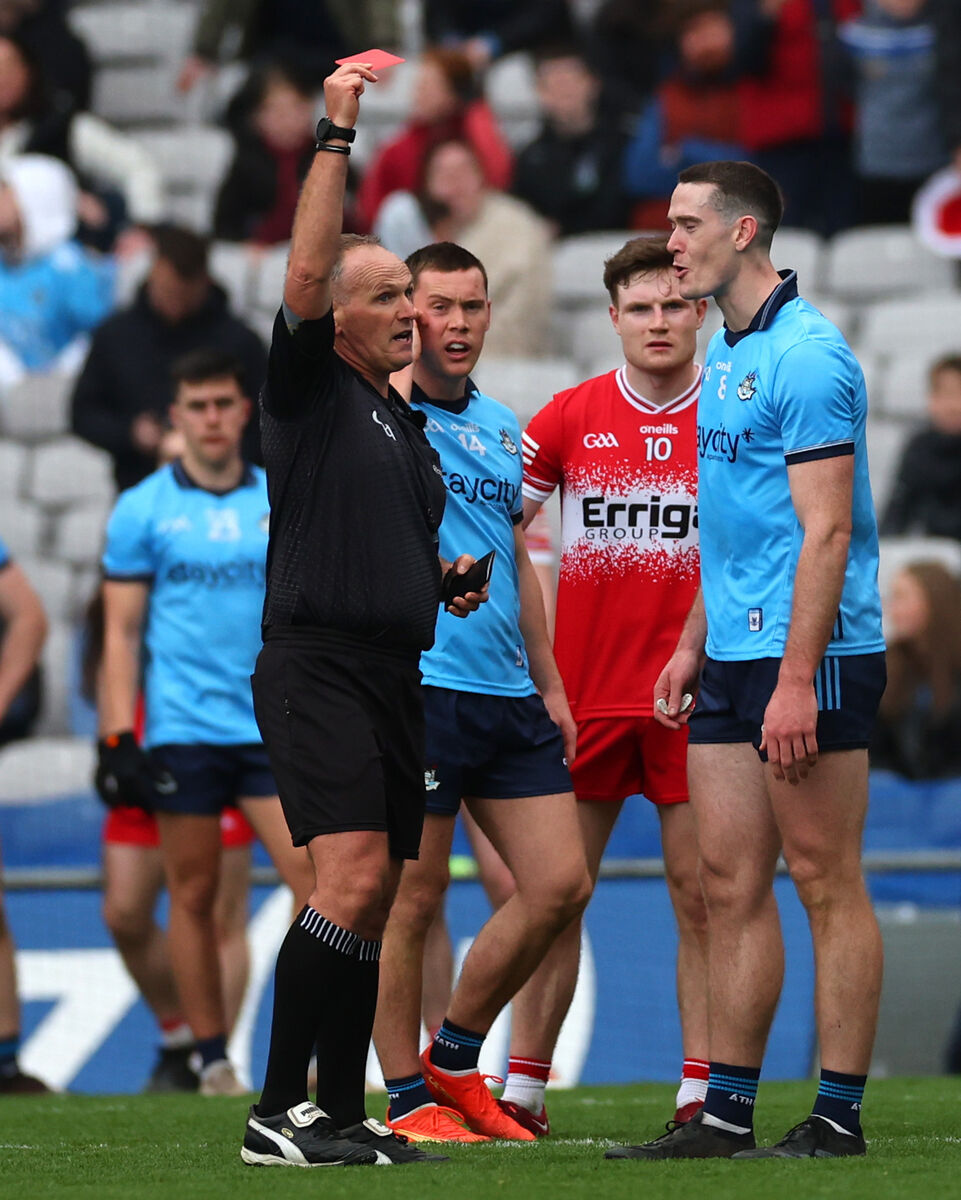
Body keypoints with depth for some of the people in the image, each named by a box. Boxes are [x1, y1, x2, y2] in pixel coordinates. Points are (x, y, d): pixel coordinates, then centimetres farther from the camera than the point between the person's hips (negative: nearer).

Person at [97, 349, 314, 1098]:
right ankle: (214, 1059, 10)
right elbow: (122, 633, 3)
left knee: (315, 880, -10)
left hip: (275, 727, 1)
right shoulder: (144, 510, 3)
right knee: (195, 894, 2)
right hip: (182, 732, -1)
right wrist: (119, 739, -4)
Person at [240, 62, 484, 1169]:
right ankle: (277, 1112, -21)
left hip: (396, 674, 8)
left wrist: (450, 580, 12)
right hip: (316, 663, -8)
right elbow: (305, 273, -17)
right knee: (354, 873, -21)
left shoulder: (408, 426, 21)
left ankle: (341, 1115, 12)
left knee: (370, 902, 8)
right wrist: (335, 138, -18)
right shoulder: (309, 391, -1)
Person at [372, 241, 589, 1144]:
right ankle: (408, 1099, 6)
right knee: (412, 900, -3)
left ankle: (453, 1060, 18)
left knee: (560, 884, 3)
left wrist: (549, 685, 21)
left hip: (510, 696, 7)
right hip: (416, 687, -7)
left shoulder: (502, 427, 18)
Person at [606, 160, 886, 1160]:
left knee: (825, 882, -4)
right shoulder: (725, 354, 16)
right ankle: (726, 1111, 11)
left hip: (809, 657, -9)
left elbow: (826, 532, -18)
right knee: (729, 883, 8)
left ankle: (838, 1116, -1)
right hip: (731, 659, 9)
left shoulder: (806, 356, -13)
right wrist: (692, 644, 21)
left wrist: (796, 680, -22)